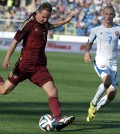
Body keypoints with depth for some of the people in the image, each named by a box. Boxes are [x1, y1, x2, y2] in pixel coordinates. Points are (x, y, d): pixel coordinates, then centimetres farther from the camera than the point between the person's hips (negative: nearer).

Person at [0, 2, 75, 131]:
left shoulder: (44, 23, 12)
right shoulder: (29, 24, -10)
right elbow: (16, 40, -11)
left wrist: (65, 21, 32)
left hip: (40, 66, 5)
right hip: (25, 64, -5)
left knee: (53, 92, -13)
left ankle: (58, 120, -20)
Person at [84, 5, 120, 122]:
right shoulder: (96, 30, 3)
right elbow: (89, 43, 16)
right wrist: (87, 52, -3)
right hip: (100, 60, -3)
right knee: (107, 80, -35)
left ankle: (93, 110, 23)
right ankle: (94, 103, -13)